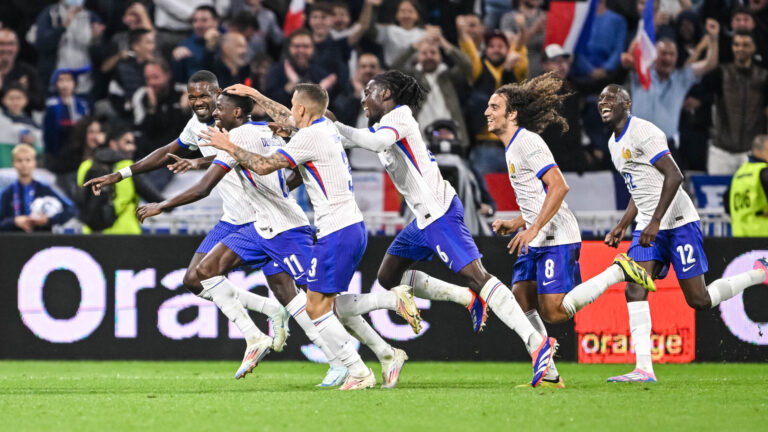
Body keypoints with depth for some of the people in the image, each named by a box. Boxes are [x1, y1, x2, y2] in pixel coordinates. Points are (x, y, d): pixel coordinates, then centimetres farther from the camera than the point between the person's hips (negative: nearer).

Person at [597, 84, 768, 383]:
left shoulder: (642, 132, -14)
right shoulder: (615, 143, 17)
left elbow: (674, 176, -21)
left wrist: (655, 222, -25)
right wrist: (621, 227, 20)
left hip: (678, 223, -8)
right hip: (647, 228, 8)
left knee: (699, 301, -5)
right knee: (634, 291, -11)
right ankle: (644, 368, -16)